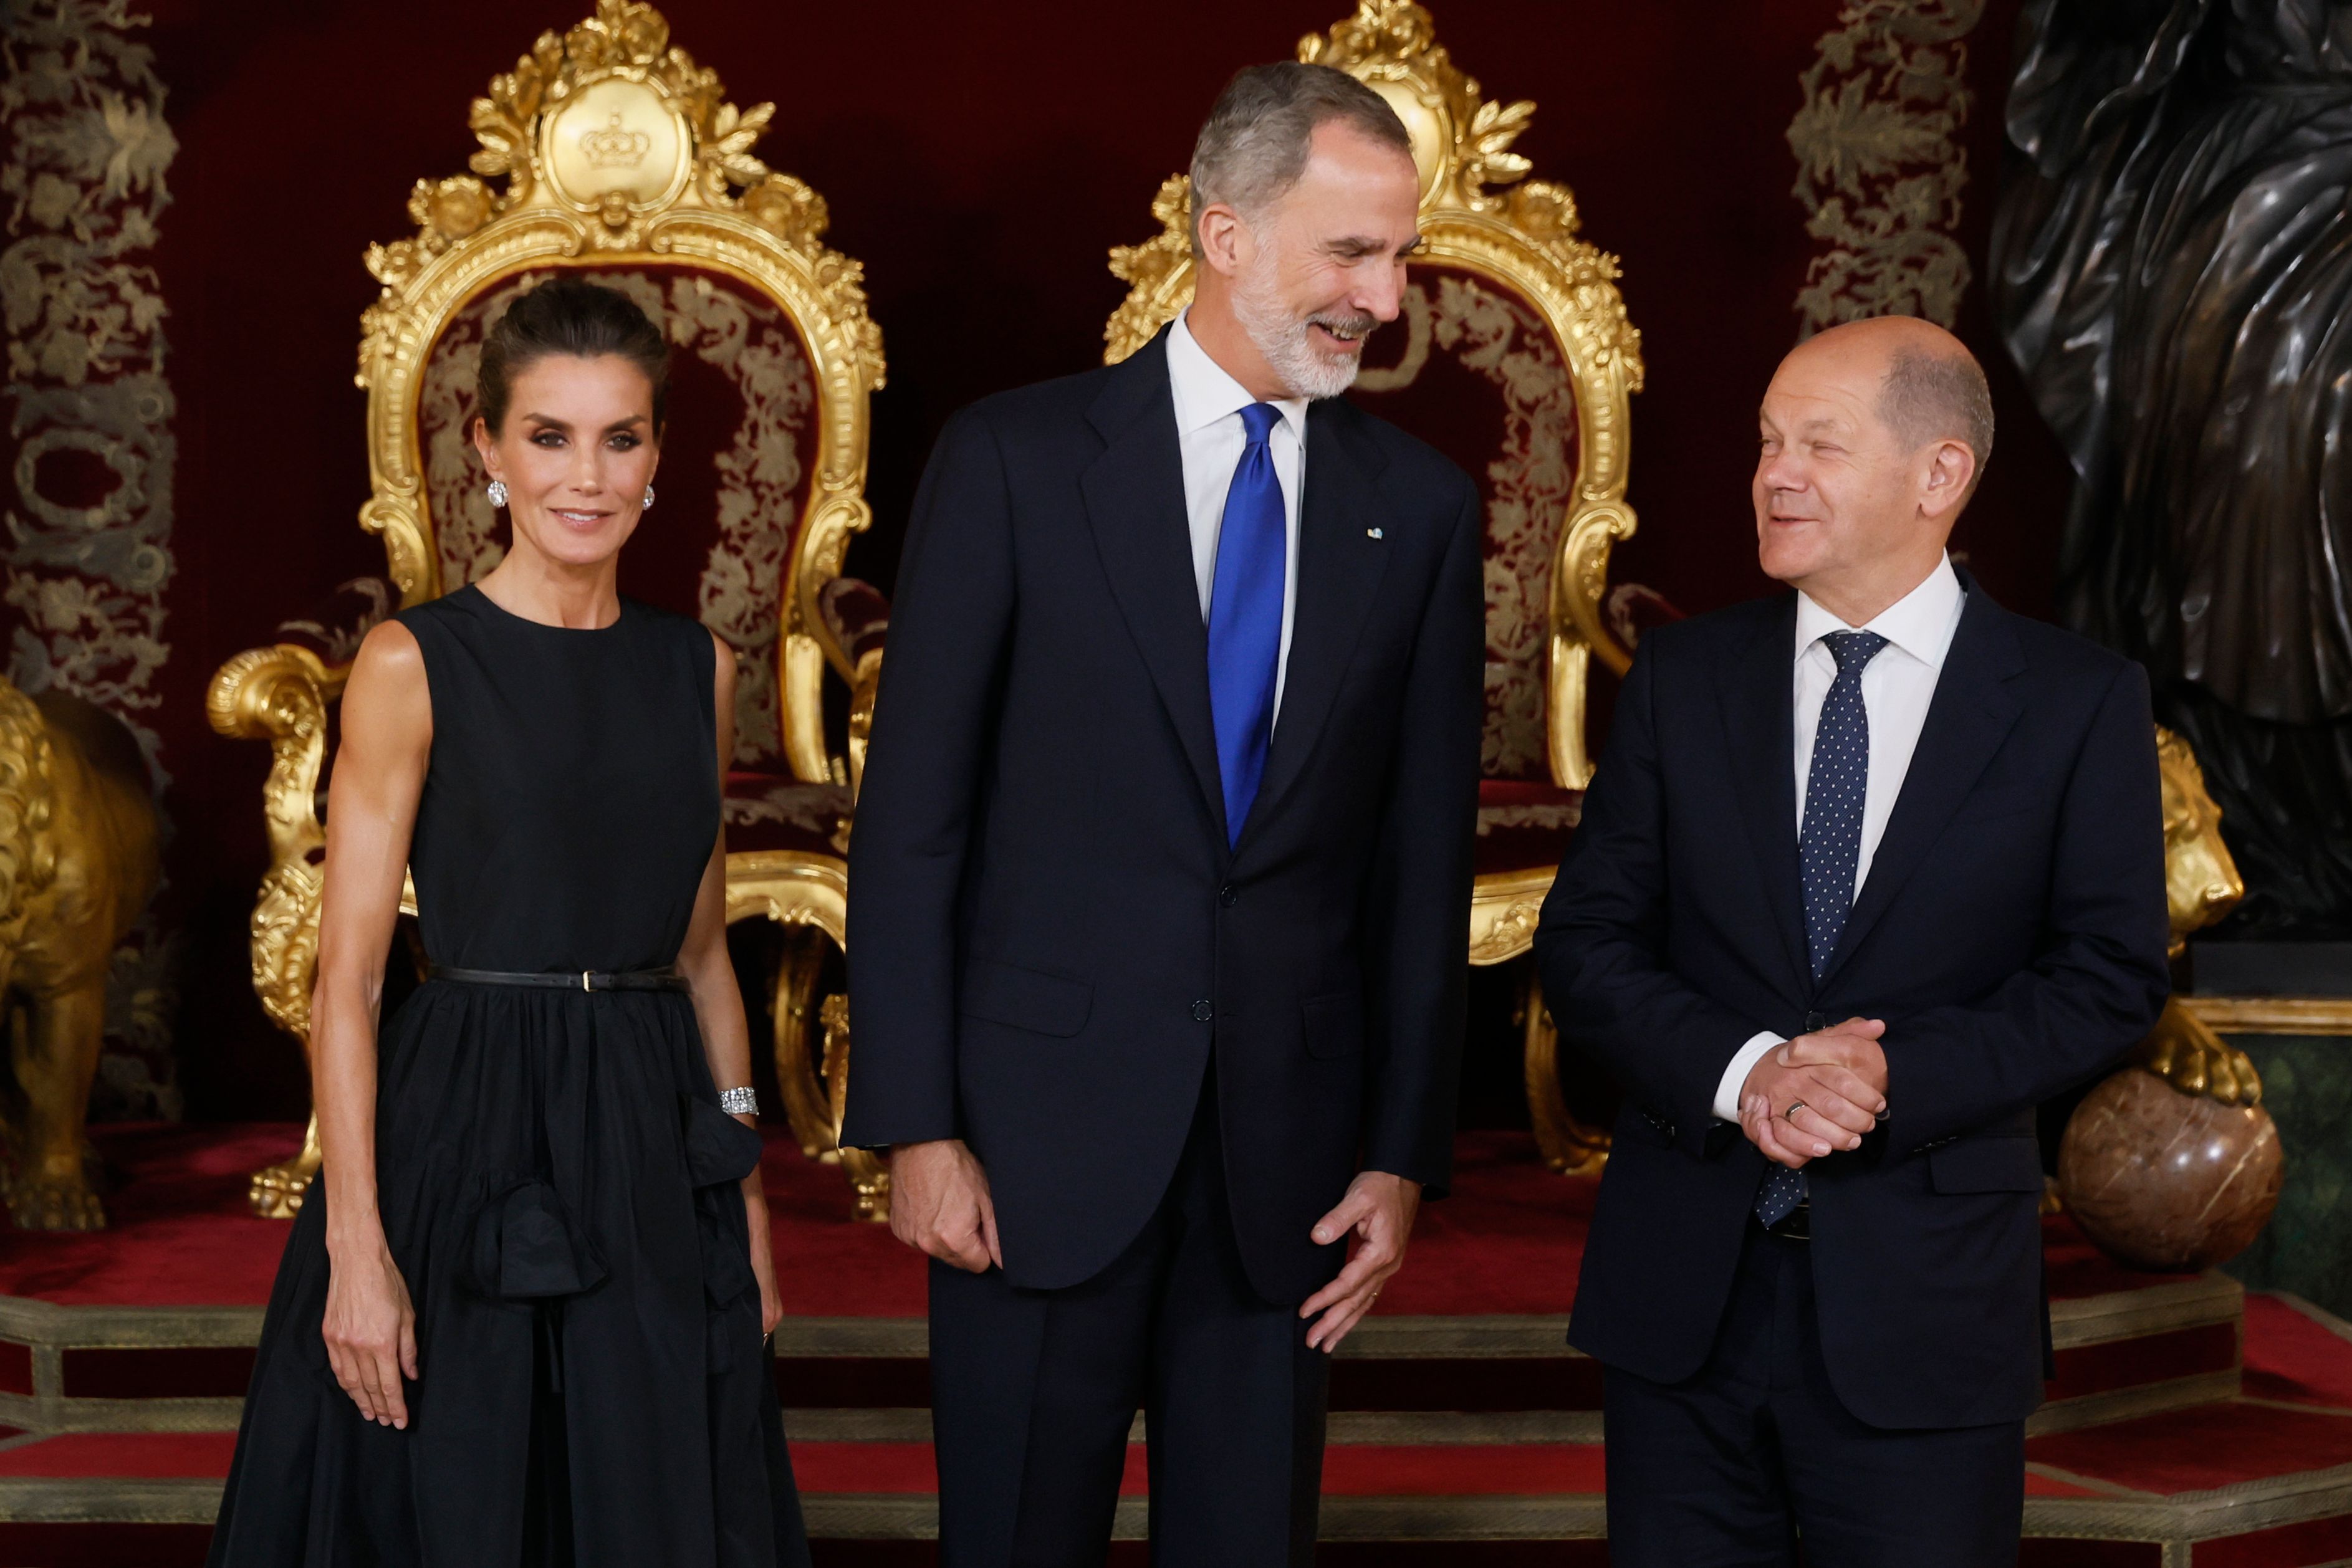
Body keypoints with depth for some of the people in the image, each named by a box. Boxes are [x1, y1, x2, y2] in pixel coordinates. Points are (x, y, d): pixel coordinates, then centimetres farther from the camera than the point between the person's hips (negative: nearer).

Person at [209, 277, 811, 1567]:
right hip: (466, 1137, -4)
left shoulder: (698, 671, 9)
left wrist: (744, 1182, 9)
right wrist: (355, 1247, -14)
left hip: (653, 1150, 4)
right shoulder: (415, 665, -5)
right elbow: (344, 976, -7)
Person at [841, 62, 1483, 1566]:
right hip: (1048, 1137, -2)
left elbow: (1426, 858, 7)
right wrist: (915, 1122, -8)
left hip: (1288, 1150, 2)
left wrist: (1405, 1155, 3)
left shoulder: (1422, 505, 6)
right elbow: (912, 814, -3)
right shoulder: (1017, 458, -2)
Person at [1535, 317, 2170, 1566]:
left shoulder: (2079, 702, -1)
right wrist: (1739, 1072, -15)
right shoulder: (1682, 677, 6)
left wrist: (1895, 1080, -17)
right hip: (1681, 1285, 2)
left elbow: (2111, 977, -4)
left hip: (1925, 1304, -2)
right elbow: (1583, 943, 3)